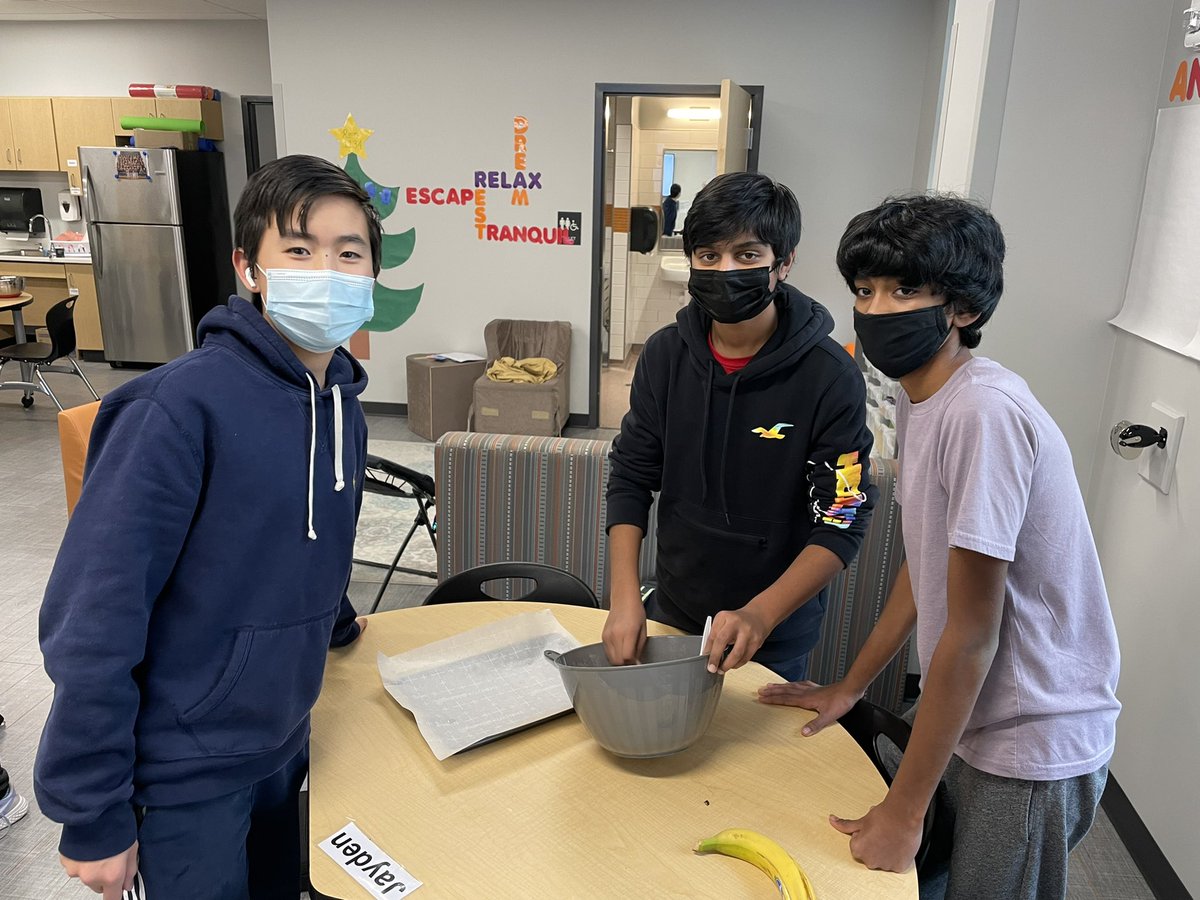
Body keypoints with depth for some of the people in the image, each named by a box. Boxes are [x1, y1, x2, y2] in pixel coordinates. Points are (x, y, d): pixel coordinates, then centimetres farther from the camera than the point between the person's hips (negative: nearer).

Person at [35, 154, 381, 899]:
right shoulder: (181, 406, -22)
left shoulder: (343, 402, -2)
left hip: (286, 739, 7)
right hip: (184, 770, -6)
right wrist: (93, 816, -17)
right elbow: (95, 616, -21)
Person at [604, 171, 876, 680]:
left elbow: (842, 523, -19)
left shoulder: (830, 376, -19)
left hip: (777, 633, -3)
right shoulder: (666, 354, -7)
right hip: (671, 610, 4)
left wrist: (761, 615, -33)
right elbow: (630, 476, -3)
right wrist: (624, 597, -14)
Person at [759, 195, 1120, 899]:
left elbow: (972, 634, -25)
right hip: (970, 717, 7)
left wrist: (903, 812, -16)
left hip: (1034, 742, -7)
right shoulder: (918, 396, 0)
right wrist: (849, 687, 14)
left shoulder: (985, 413, -28)